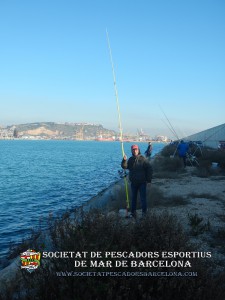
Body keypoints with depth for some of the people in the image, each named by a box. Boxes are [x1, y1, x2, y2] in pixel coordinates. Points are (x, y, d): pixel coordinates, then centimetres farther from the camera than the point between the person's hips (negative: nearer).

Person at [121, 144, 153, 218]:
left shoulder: (143, 159, -10)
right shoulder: (130, 159, 6)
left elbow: (149, 170, -8)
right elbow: (124, 166, 0)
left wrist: (149, 180, -10)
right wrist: (124, 160, -19)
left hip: (142, 183, -5)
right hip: (133, 183, 5)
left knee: (143, 198, -1)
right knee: (133, 198, 13)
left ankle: (144, 212, 8)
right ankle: (133, 212, 23)